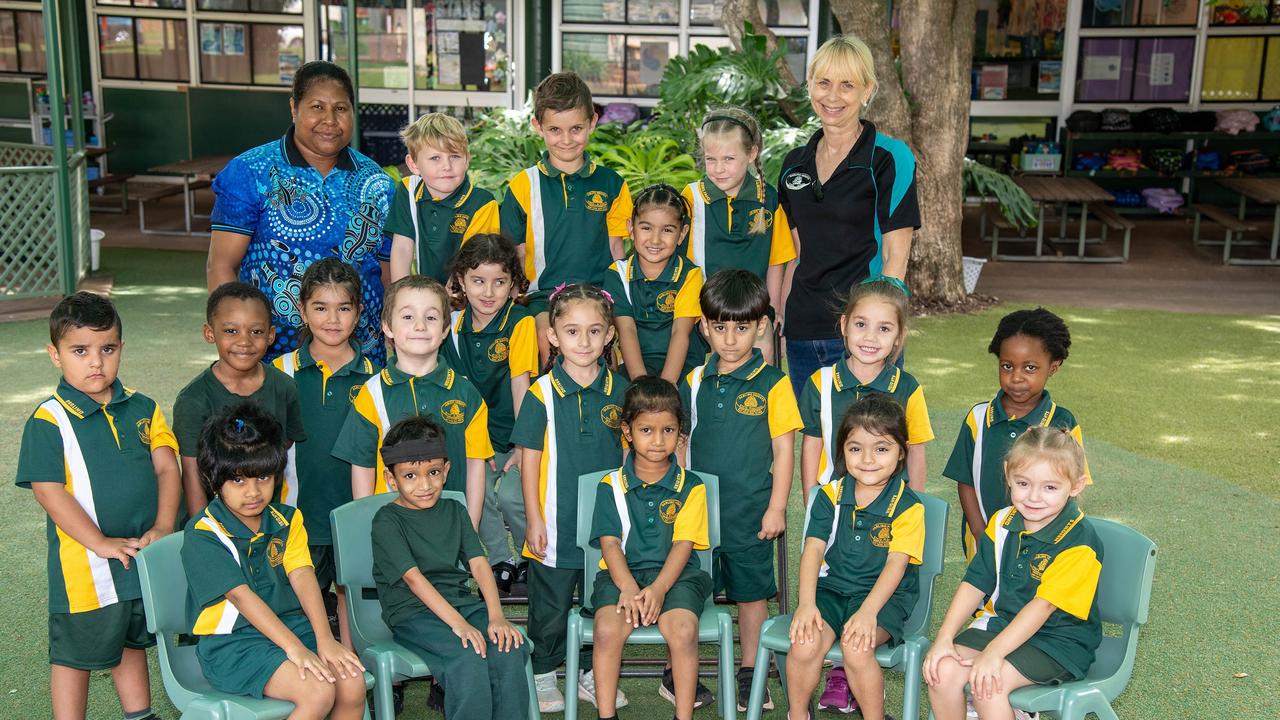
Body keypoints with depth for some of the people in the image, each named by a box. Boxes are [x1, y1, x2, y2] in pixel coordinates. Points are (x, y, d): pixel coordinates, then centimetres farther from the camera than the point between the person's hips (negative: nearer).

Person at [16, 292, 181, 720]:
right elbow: (48, 491, -16)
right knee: (75, 655, 10)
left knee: (132, 642, 24)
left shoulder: (142, 408, 3)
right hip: (84, 566, -5)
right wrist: (101, 543, -20)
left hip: (142, 556, 5)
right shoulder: (49, 421, -12)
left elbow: (166, 466, 0)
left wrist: (163, 527, -13)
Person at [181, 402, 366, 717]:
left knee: (352, 684, -17)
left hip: (291, 624, 6)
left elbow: (302, 576, -4)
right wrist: (294, 648, -26)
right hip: (230, 643, -5)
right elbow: (241, 595, -18)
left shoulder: (287, 520, 9)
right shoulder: (202, 534, -9)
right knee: (318, 691, -27)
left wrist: (324, 639, -18)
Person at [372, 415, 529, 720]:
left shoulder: (454, 511, 13)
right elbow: (414, 578, -15)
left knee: (510, 650, -22)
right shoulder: (387, 521, -4)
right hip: (412, 612, -5)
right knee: (468, 658, -31)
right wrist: (458, 624, -25)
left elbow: (479, 563, 3)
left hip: (460, 601, 5)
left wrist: (496, 616, -13)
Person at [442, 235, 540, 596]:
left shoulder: (520, 322, -12)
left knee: (511, 496, -18)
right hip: (476, 434, 4)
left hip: (514, 435, -4)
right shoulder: (456, 324, 1)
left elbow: (520, 382, -18)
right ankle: (502, 562, 9)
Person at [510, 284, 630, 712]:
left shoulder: (619, 391, 1)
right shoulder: (541, 394, -8)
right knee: (550, 609, 9)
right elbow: (529, 458, -5)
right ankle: (543, 677, 28)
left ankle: (592, 674, 33)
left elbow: (629, 452, 8)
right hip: (556, 526, -3)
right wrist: (534, 519, -7)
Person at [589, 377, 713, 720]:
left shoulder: (690, 486, 6)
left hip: (674, 575, 0)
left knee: (683, 630, -28)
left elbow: (683, 544, -3)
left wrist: (658, 588, -18)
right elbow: (609, 542, 0)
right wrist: (628, 588, -17)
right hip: (622, 573, 1)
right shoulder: (611, 485, 8)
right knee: (607, 629, -27)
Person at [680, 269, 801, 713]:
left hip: (750, 513, -2)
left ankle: (749, 674, 25)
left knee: (752, 592, 10)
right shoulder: (694, 382, 4)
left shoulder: (773, 384, -7)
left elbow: (784, 448, -6)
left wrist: (776, 508, -9)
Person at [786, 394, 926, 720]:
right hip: (831, 589, 3)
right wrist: (806, 603, -18)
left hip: (883, 595, -2)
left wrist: (868, 611, -26)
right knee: (805, 644, -24)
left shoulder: (907, 506, -5)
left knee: (856, 647, -31)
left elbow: (896, 564, -13)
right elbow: (813, 549, -3)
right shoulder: (831, 495, 4)